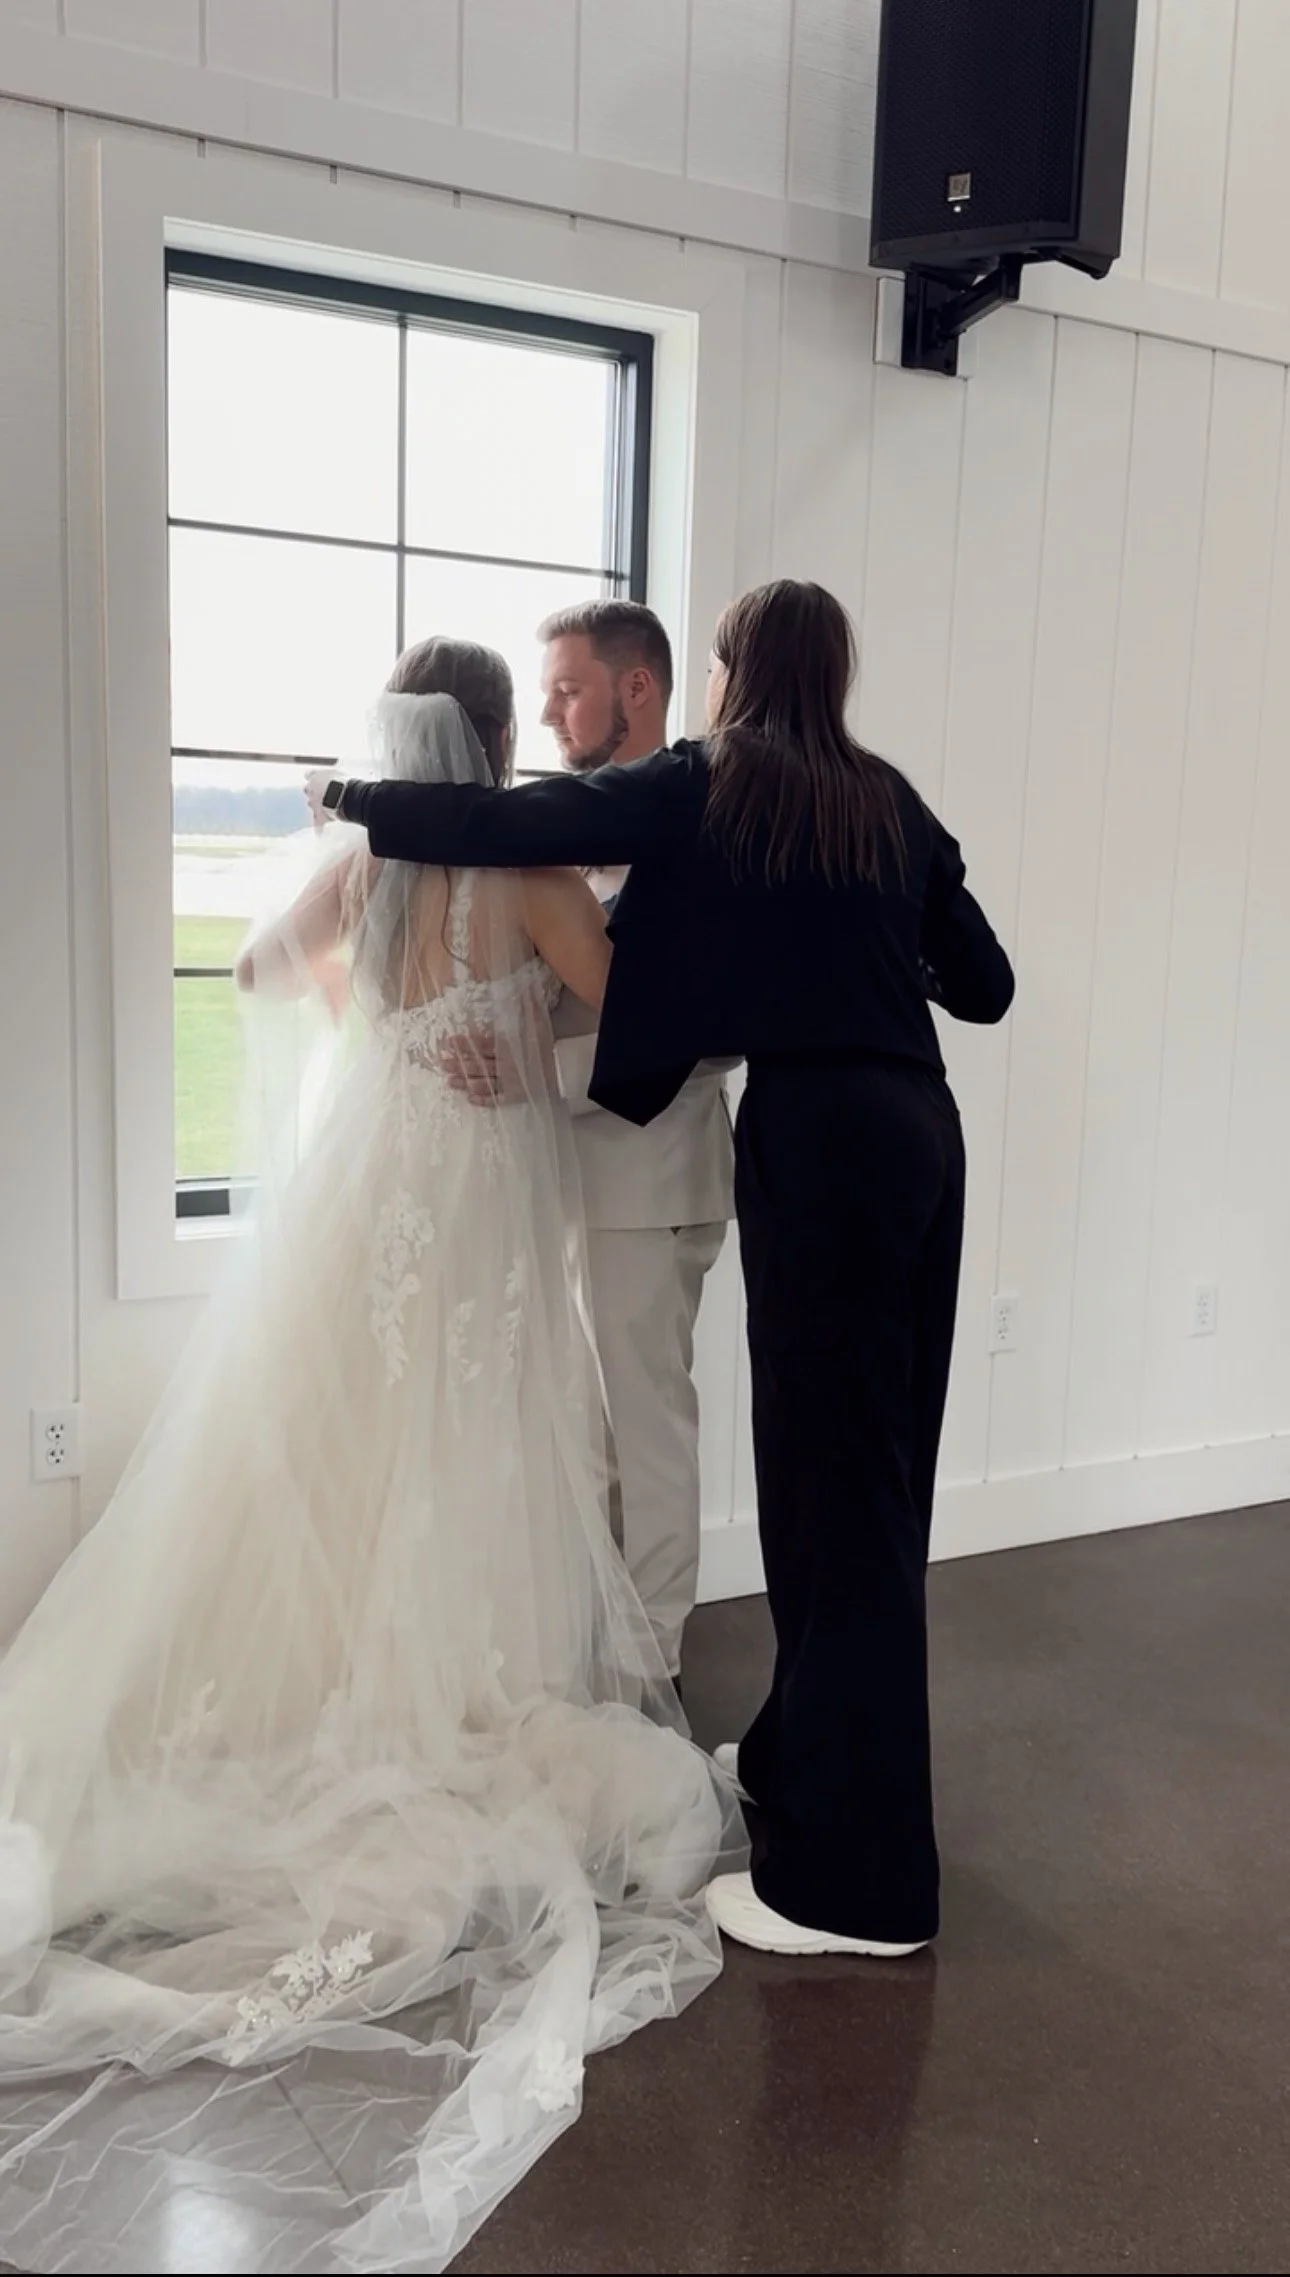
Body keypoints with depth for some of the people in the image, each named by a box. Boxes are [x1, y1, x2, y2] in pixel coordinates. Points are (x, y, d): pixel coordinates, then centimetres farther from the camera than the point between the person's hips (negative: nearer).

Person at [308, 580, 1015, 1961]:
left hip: (816, 1138, -7)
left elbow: (515, 824, -1)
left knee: (831, 1480, -3)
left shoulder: (708, 787, 1)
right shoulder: (889, 803, 15)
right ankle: (809, 1751, 32)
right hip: (917, 1130, 7)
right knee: (871, 1469, 15)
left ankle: (856, 1877, 4)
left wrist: (354, 799, 14)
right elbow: (984, 985, 16)